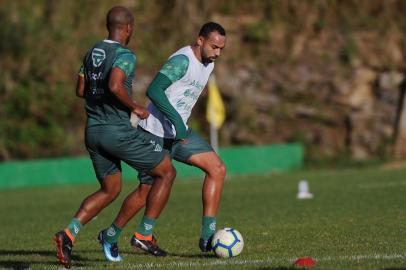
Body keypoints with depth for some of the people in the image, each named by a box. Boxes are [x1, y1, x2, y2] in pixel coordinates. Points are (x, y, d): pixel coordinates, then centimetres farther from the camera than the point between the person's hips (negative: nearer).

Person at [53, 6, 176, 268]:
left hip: (93, 130, 8)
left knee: (110, 190, 18)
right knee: (167, 172, 9)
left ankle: (69, 234, -2)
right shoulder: (125, 55, -15)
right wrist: (135, 107, -16)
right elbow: (115, 86, -31)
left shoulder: (92, 52, 11)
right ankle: (145, 235, 6)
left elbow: (80, 89, 18)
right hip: (119, 131, -8)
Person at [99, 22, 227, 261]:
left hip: (179, 133, 8)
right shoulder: (183, 60, -20)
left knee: (217, 169, -7)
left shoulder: (208, 65, 10)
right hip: (155, 133, -8)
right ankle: (111, 235, 20)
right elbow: (153, 90, -29)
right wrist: (176, 120, -34)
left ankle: (208, 236, -10)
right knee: (147, 191, -2)